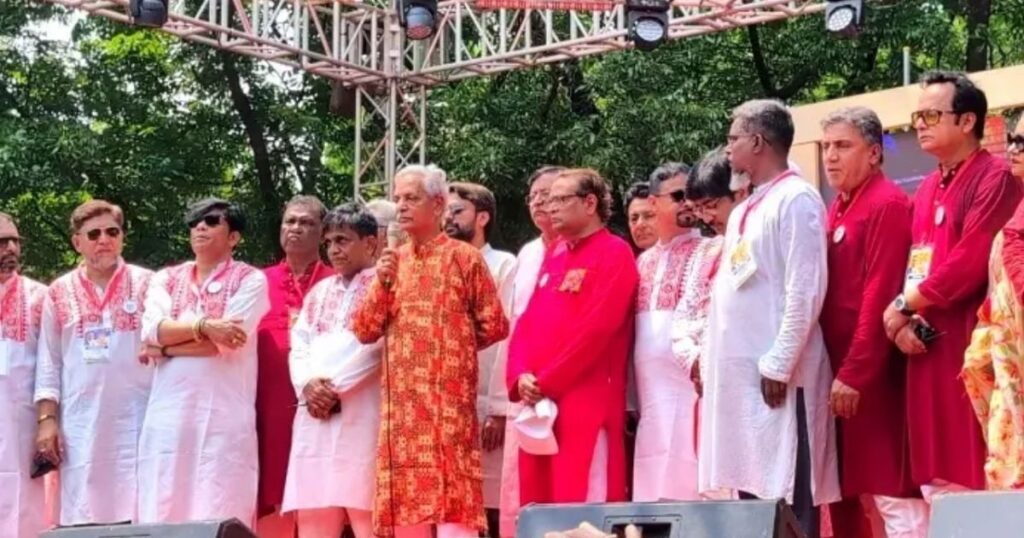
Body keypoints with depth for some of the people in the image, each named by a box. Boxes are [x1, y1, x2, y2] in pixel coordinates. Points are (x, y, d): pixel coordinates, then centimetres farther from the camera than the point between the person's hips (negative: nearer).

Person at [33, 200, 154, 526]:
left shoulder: (146, 284, 5)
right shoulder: (59, 293, 9)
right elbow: (49, 363, 10)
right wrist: (47, 419, 2)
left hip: (136, 420, -1)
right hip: (80, 424, 1)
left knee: (140, 516, -3)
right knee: (83, 519, 1)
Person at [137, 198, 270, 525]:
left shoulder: (249, 280, 5)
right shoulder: (166, 279, 17)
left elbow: (225, 342, -9)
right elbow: (152, 330, -1)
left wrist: (165, 347, -2)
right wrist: (205, 325, -14)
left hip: (223, 416, -4)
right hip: (168, 414, 4)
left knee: (219, 517, -7)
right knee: (161, 513, -1)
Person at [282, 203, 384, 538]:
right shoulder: (320, 291, 23)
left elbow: (373, 344, -10)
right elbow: (299, 345, 14)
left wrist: (334, 386, -10)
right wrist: (308, 384, -5)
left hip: (361, 412, -6)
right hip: (316, 413, 6)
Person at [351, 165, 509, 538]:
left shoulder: (465, 258, -1)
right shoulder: (390, 261, 13)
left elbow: (494, 326, 0)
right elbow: (364, 331, 7)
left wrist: (453, 345, 9)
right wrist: (382, 284, -6)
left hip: (448, 400, -5)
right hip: (401, 402, 5)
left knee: (452, 495, -8)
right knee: (404, 497, 5)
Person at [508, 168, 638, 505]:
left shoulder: (614, 254, -5)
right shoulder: (554, 257, 19)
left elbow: (595, 329, -15)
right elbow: (527, 322, 14)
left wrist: (545, 383, -13)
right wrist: (520, 377, -4)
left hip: (587, 404, -8)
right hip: (538, 404, 8)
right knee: (540, 508, 8)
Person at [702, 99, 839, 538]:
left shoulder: (796, 199, -7)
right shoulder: (745, 210, 19)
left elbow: (806, 289, -15)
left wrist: (778, 364, -17)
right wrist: (712, 357, 13)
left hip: (776, 375, -9)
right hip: (738, 371, 9)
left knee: (787, 499, -7)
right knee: (751, 492, 9)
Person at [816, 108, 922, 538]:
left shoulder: (887, 205, -10)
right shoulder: (838, 210, 17)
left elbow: (879, 296, -17)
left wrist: (853, 375, -19)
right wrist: (837, 371, 11)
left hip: (872, 376, -9)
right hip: (841, 374, 9)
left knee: (892, 492, -7)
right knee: (848, 493, 10)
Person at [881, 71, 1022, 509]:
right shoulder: (927, 189, 18)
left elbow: (969, 264, -18)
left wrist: (903, 304, -8)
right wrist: (905, 320, -3)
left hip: (972, 348, -8)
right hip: (928, 350, 8)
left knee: (976, 481, -8)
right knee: (938, 481, 8)